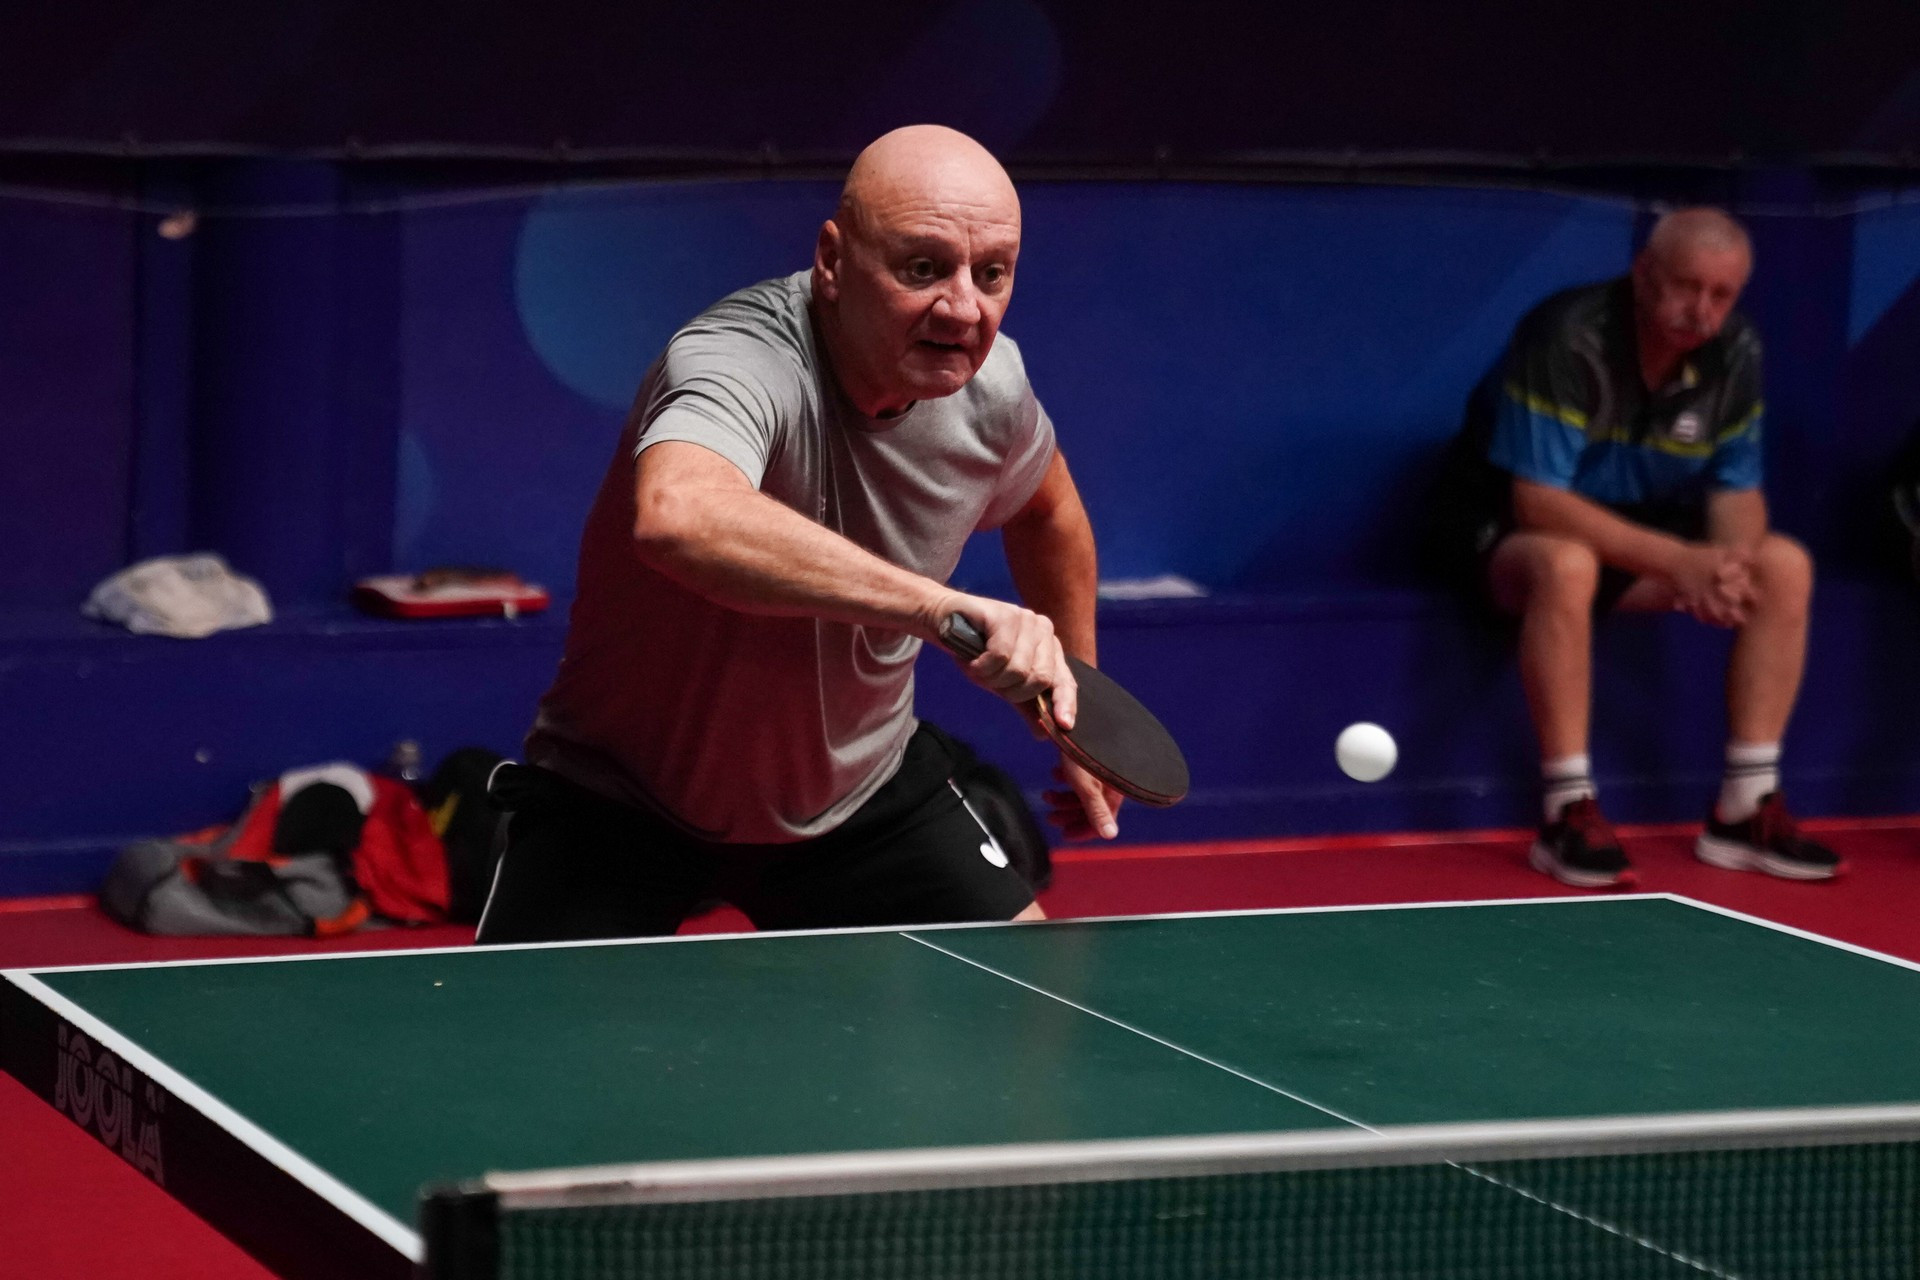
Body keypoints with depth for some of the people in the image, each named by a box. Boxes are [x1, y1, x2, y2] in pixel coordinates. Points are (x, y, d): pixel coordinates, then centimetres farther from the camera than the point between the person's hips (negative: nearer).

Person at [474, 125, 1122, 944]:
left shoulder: (986, 383, -11)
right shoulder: (739, 363, -36)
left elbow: (1046, 509, 14)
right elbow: (678, 515, -61)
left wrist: (1079, 717, 20)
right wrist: (942, 606, -65)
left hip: (857, 787, 6)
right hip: (621, 800, -6)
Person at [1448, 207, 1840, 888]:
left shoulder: (1735, 354, -6)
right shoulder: (1566, 339, -25)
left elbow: (1735, 490, 2)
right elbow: (1537, 499, -28)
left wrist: (1731, 562, -24)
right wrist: (1677, 562, -34)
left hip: (1649, 541, 7)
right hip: (1520, 537, -6)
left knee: (1786, 567, -12)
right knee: (1566, 565, -40)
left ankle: (1745, 807, -10)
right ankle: (1569, 812, -33)